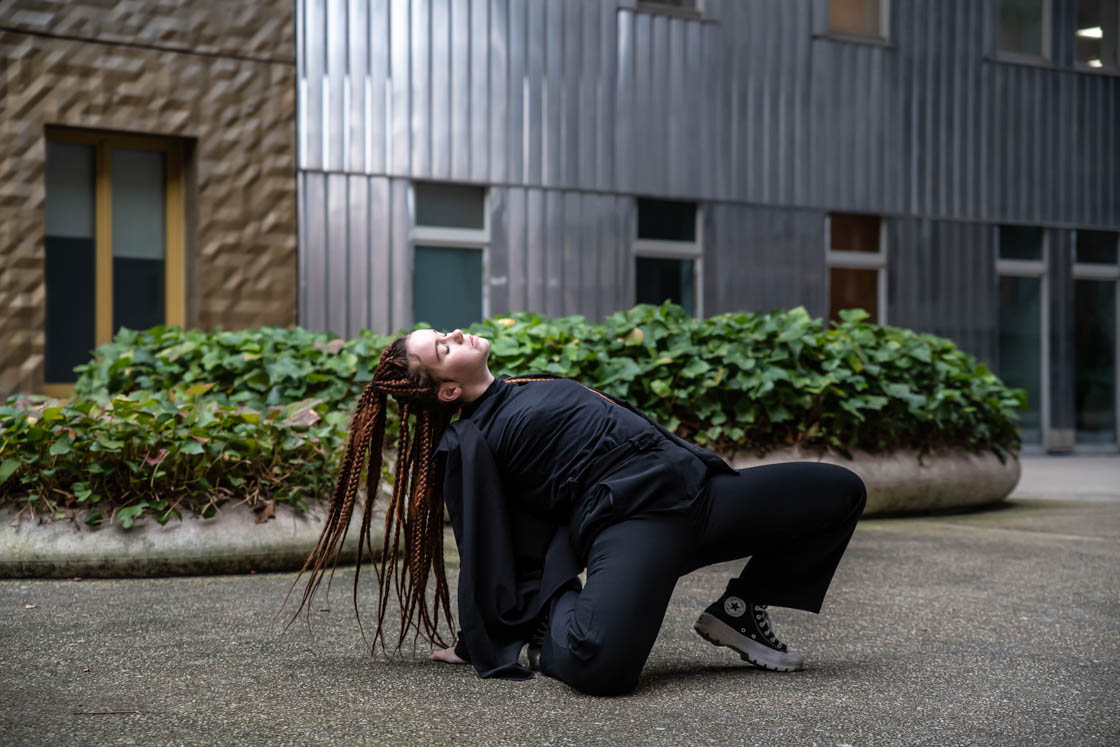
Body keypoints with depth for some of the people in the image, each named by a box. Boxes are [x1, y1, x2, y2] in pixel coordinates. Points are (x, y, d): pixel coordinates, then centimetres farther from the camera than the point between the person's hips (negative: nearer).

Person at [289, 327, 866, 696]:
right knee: (597, 662, -38)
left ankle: (739, 612, 15)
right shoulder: (467, 445, 1)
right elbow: (491, 557, 1)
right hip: (633, 518, -9)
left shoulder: (530, 387, 25)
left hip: (696, 486, 9)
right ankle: (551, 634, 0)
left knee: (841, 491, 9)